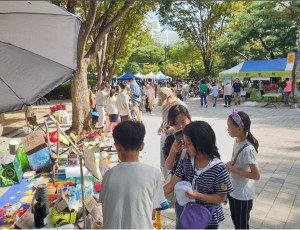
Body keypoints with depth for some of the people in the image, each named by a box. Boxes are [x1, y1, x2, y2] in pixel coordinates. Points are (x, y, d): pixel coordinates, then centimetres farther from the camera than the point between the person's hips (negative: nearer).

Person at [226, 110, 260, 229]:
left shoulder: (248, 149, -29)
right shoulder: (237, 141, -3)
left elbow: (256, 175, -26)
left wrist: (233, 169, -25)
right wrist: (230, 164, -4)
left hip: (243, 195, -8)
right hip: (233, 190, 8)